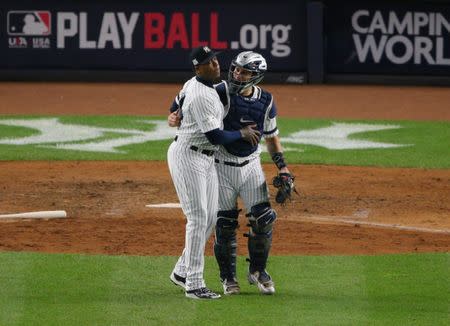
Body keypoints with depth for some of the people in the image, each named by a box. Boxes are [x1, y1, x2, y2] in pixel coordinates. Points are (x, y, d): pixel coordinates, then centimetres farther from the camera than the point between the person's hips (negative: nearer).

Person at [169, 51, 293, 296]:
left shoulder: (266, 101, 0)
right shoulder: (221, 93, -14)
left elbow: (271, 136, 12)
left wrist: (282, 166, 4)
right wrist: (177, 118, -36)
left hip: (250, 166, 3)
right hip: (222, 167, -3)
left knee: (263, 219, -3)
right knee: (225, 225, 1)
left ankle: (257, 271, 17)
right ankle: (228, 277, 16)